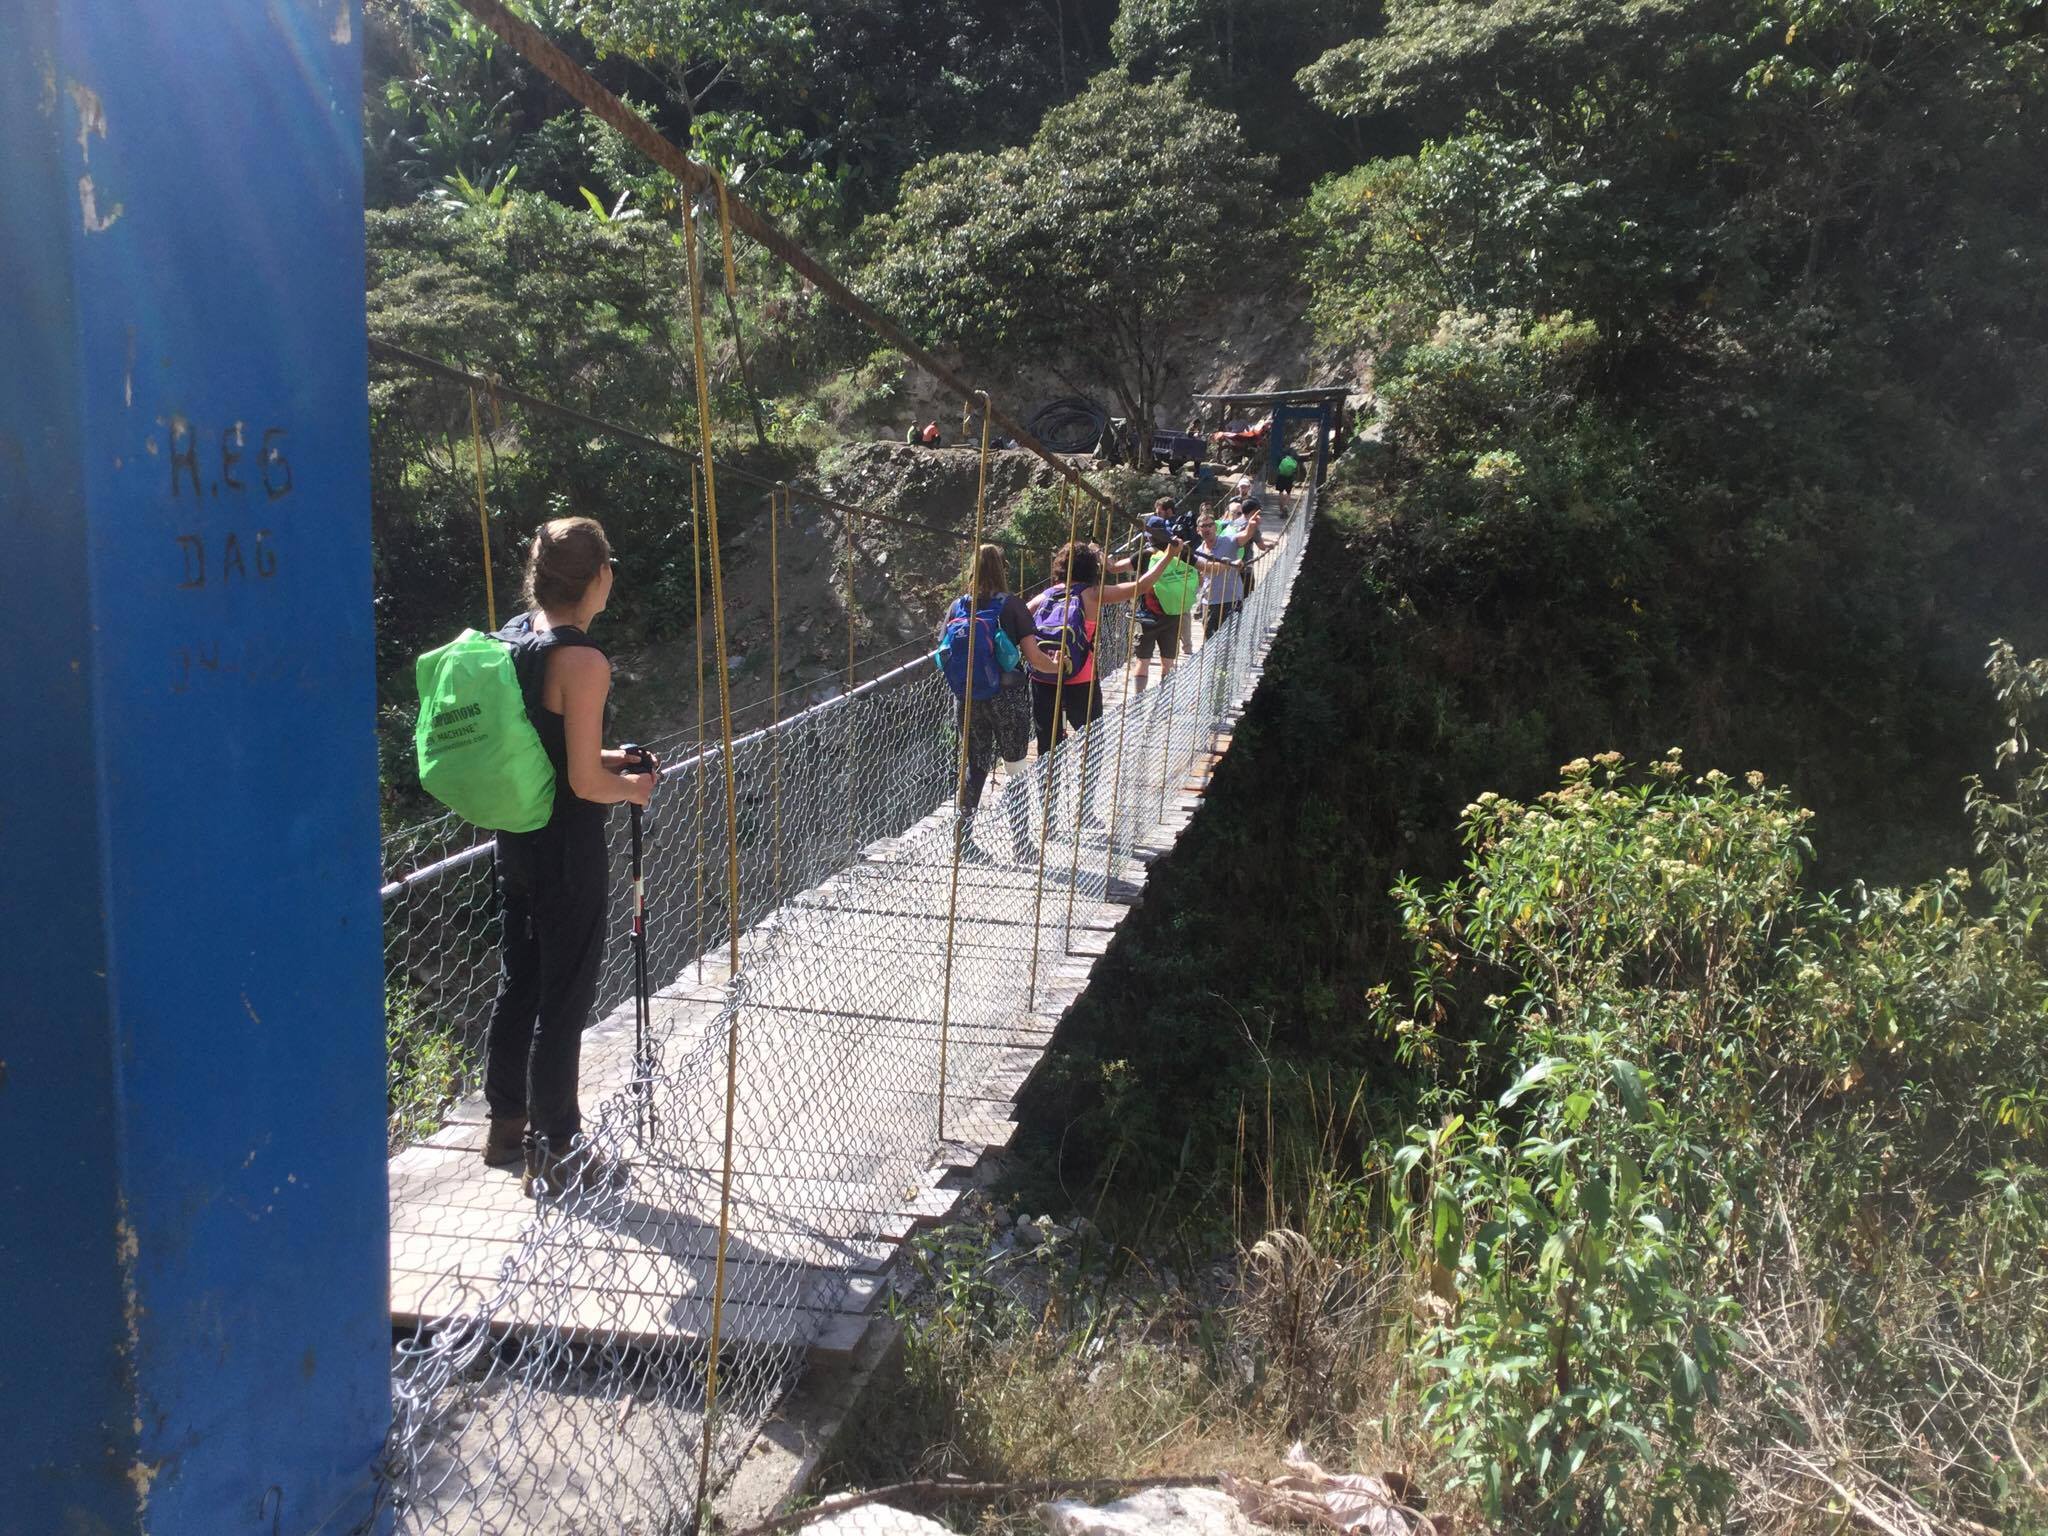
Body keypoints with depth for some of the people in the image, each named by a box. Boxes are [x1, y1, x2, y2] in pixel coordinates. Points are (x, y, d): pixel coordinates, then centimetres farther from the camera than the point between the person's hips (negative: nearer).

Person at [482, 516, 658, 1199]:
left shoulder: (510, 638, 5)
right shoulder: (582, 661, -21)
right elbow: (583, 783, -21)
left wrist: (603, 757, 14)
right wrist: (633, 787, -2)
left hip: (516, 840, 9)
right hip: (568, 851, -9)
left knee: (519, 980, 20)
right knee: (566, 995, 3)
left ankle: (507, 1122, 35)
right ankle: (555, 1154, 14)